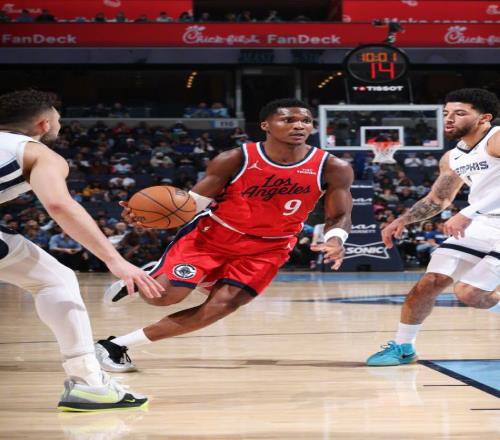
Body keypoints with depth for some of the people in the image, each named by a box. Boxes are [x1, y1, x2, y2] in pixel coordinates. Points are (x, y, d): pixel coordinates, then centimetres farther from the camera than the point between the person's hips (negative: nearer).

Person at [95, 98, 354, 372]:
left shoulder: (332, 168, -14)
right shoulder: (235, 160, -18)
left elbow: (339, 216, -5)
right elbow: (194, 200, -12)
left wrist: (335, 240, -30)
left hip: (268, 248, 2)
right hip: (213, 234, -2)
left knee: (222, 306, -13)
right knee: (163, 296, -16)